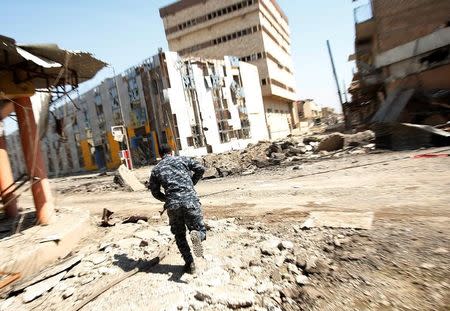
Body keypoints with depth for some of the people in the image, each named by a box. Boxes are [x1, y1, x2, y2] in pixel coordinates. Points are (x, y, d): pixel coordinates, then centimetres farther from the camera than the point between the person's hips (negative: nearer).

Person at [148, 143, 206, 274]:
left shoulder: (156, 170, 15)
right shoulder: (183, 159, 11)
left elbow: (155, 192, 16)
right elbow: (200, 169, 1)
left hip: (172, 205, 2)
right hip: (190, 201, -1)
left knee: (180, 236, 22)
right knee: (201, 231, 13)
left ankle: (190, 264, 18)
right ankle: (197, 235, -22)